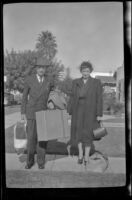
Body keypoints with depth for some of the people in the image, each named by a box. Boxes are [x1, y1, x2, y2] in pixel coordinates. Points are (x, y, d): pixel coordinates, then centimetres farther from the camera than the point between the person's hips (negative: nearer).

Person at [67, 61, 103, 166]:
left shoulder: (96, 82, -5)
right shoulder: (76, 82, 4)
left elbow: (99, 99, -5)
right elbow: (72, 97, 6)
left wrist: (99, 114, -9)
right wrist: (69, 111, 4)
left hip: (90, 111, -2)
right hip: (78, 111, 3)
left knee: (88, 133, 0)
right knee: (78, 132, 4)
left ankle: (86, 155, 13)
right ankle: (80, 154, 19)